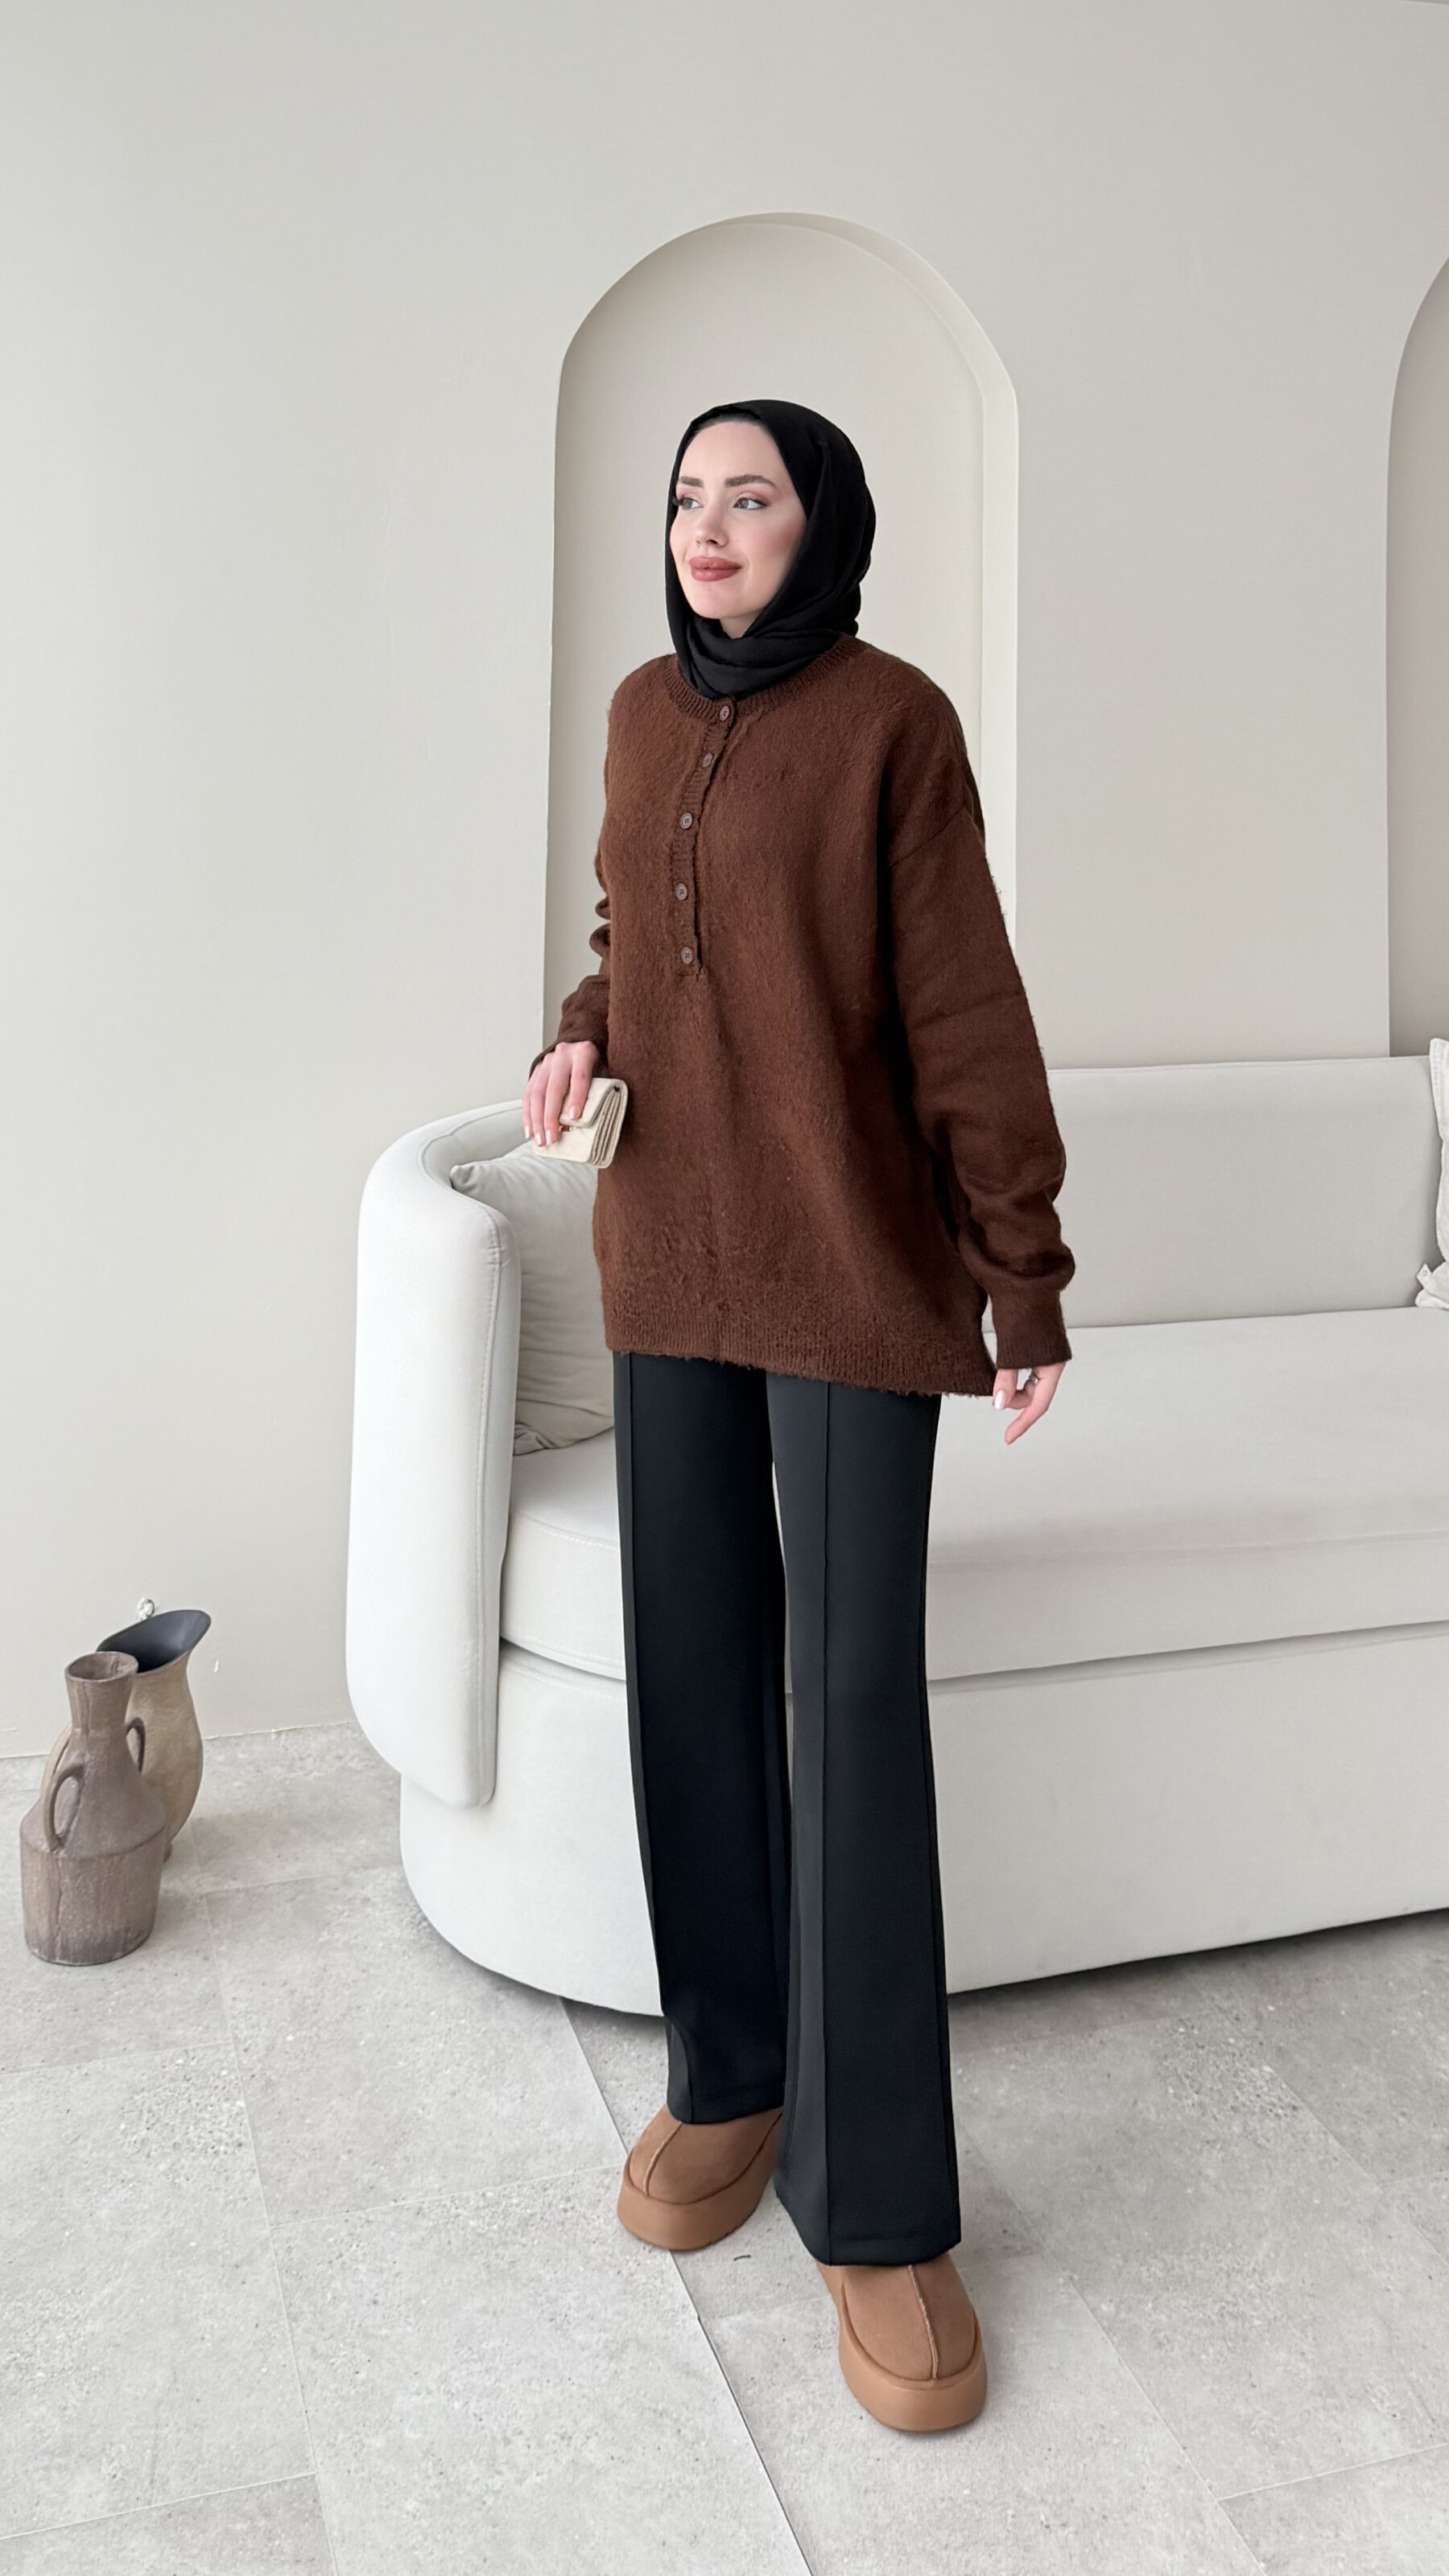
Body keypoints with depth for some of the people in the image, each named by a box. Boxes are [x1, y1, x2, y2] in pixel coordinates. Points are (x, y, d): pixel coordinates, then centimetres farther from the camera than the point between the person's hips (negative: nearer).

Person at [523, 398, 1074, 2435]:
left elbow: (962, 1006, -7)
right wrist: (585, 1036, 0)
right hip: (670, 1254, 6)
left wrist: (1026, 1271, -8)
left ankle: (880, 2207, 5)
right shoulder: (643, 715, 10)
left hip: (851, 1265, -5)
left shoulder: (892, 720, -7)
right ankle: (729, 2076, 27)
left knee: (854, 1700, -5)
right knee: (693, 1668, 9)